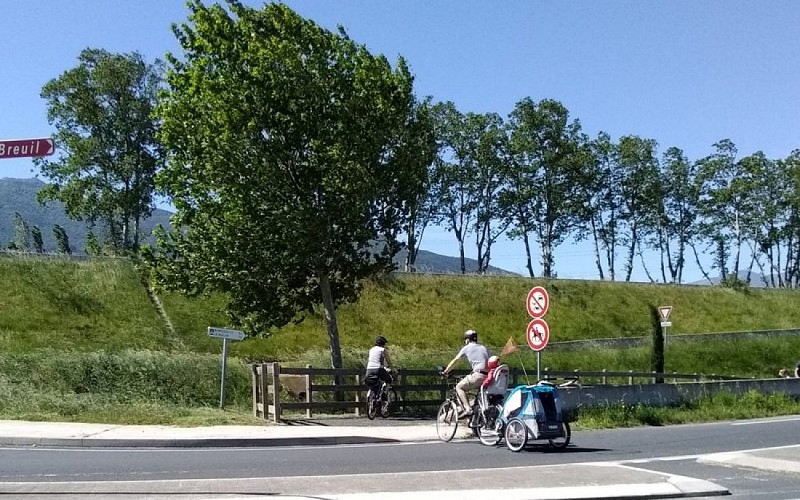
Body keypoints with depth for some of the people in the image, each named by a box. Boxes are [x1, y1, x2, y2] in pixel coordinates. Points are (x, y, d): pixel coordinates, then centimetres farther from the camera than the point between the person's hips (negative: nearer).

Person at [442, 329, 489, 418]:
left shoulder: (467, 348, 11)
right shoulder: (483, 348, 25)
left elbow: (454, 361, 14)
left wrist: (445, 372, 24)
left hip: (478, 375, -6)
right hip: (488, 376, 6)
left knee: (459, 387, 6)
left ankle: (467, 409, -8)